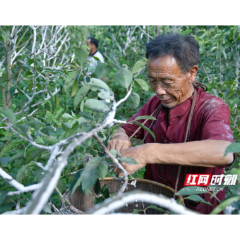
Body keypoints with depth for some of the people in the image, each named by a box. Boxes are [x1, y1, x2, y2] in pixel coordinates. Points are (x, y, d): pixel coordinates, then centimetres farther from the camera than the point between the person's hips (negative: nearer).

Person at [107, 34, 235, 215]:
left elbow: (224, 152, -36)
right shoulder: (155, 103, 2)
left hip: (198, 210, -5)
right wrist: (120, 137, -18)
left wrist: (148, 153, -42)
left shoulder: (211, 108, -17)